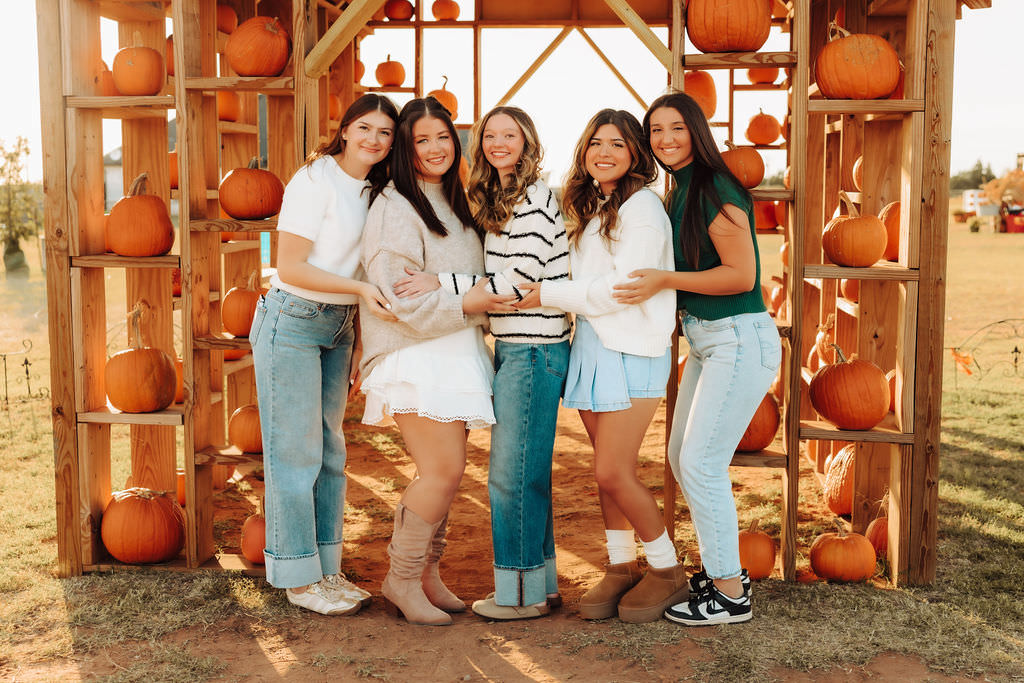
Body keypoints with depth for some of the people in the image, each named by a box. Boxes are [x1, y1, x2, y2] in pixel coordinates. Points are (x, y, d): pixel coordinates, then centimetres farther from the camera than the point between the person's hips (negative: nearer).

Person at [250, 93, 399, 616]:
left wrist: (358, 332, 10)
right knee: (295, 454, -2)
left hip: (338, 325, 8)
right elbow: (290, 267, -16)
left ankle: (325, 569, 22)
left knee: (329, 451, 12)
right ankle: (298, 579, 8)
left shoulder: (372, 190, 11)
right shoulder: (315, 180, -13)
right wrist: (360, 288, -22)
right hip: (292, 322, -8)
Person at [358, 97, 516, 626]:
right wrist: (463, 305, -18)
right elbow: (395, 294, -16)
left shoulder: (454, 204, 18)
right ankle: (401, 580, 3)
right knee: (444, 470, -11)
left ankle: (425, 573, 19)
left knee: (441, 472, 8)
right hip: (415, 354, -8)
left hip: (456, 351, 8)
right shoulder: (394, 208, -9)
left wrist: (481, 301, 13)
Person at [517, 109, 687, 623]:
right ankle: (620, 567, 21)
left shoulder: (641, 207, -10)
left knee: (613, 473, -9)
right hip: (589, 344, 8)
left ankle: (668, 572, 9)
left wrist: (549, 294, -11)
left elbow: (624, 288, -16)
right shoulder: (587, 208, 17)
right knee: (606, 469, 9)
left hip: (631, 349, -8)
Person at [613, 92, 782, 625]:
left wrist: (665, 281, -19)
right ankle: (719, 567, 29)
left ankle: (730, 594, 5)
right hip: (706, 342, 10)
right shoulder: (680, 193, 14)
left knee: (701, 462, -8)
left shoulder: (715, 191, -15)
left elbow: (741, 275, -20)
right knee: (682, 457, 15)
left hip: (740, 340, -10)